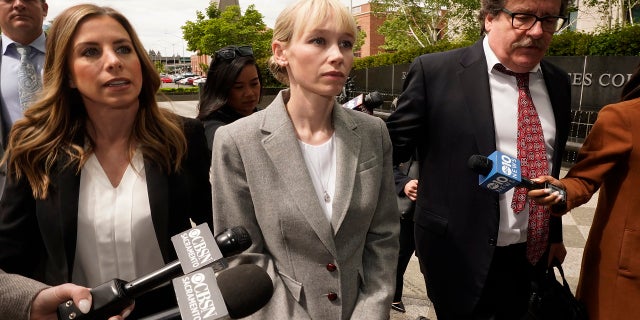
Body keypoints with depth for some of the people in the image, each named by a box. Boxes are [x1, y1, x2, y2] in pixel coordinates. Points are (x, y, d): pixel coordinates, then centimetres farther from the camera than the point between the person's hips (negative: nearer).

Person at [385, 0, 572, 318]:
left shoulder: (557, 82, 6)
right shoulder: (436, 71, -13)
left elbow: (551, 165, 13)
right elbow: (393, 146, -8)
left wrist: (554, 235, 17)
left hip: (532, 256, 6)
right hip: (462, 256, -5)